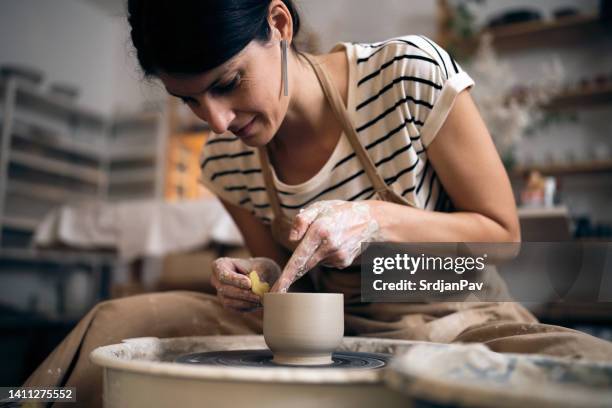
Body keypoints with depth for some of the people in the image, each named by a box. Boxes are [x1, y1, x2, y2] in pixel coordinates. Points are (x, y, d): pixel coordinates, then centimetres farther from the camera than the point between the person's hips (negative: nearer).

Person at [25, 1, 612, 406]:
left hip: (454, 322, -1)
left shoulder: (413, 74, -17)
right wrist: (253, 277, -14)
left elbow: (502, 235, -9)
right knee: (118, 321, -16)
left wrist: (376, 219, -25)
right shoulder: (223, 162, -4)